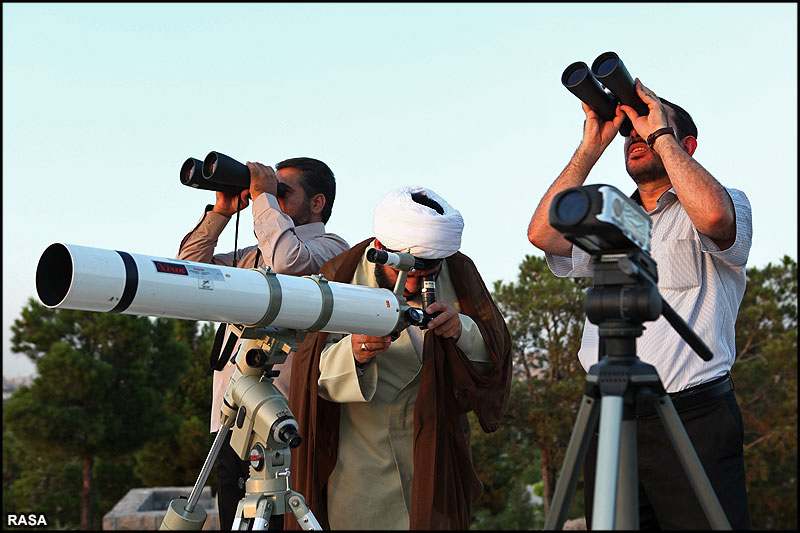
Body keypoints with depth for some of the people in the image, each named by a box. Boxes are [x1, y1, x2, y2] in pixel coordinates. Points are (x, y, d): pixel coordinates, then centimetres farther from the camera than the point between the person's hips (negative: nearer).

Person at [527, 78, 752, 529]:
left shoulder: (729, 203, 7)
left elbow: (713, 215, -18)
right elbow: (543, 233, 4)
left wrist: (660, 133, -6)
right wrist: (592, 145, 6)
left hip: (693, 420, -4)